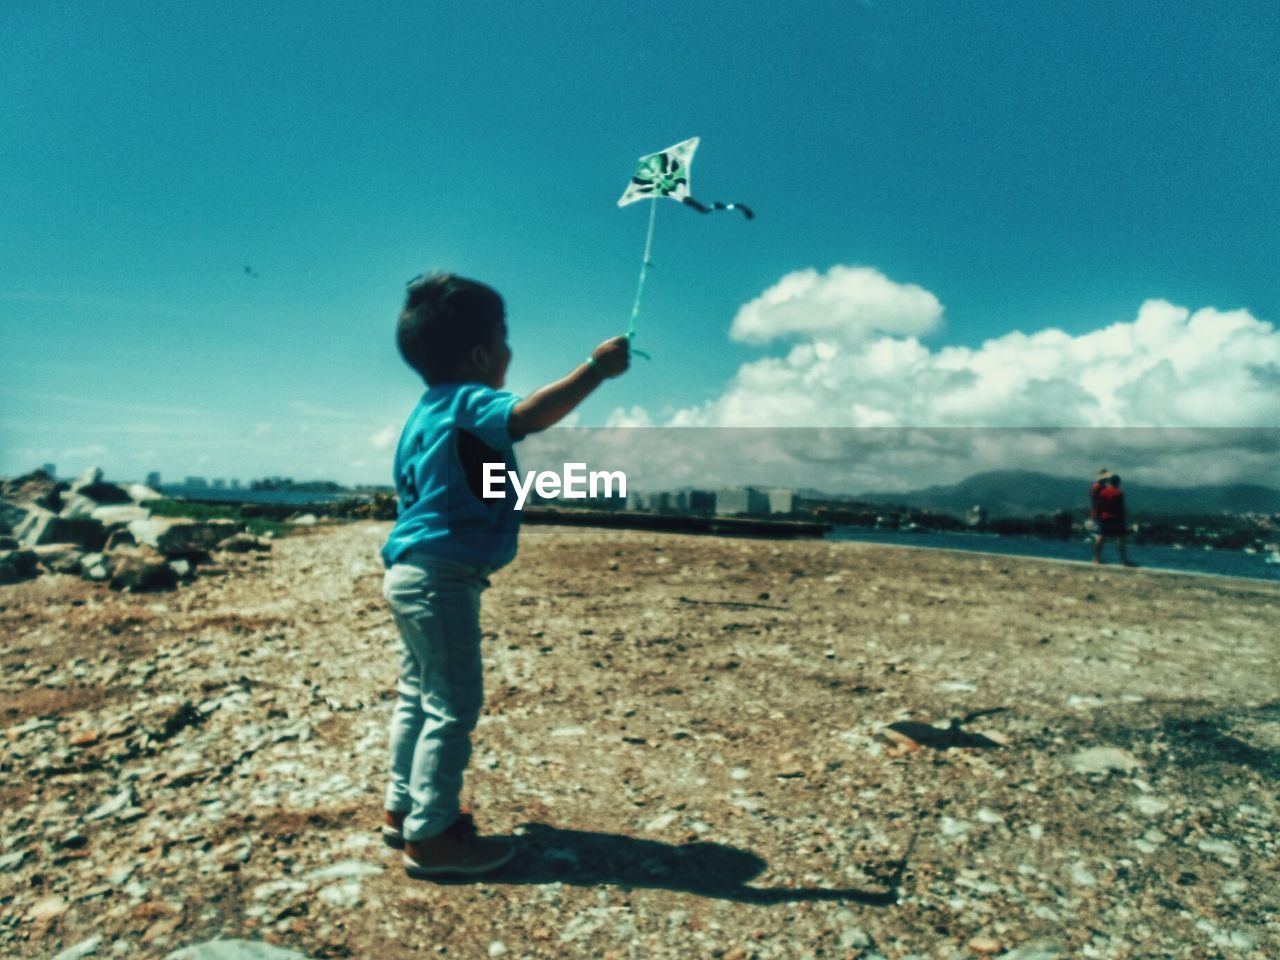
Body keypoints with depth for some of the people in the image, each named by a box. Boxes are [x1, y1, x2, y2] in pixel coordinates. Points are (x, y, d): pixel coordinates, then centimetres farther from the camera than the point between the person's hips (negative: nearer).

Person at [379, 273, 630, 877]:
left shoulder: (428, 410, 16)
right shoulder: (467, 404, -15)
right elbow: (530, 416, -35)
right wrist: (595, 369, -29)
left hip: (412, 573, 11)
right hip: (443, 579, -11)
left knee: (418, 697, 19)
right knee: (454, 706, -2)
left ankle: (403, 809, 32)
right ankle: (431, 836, 8)